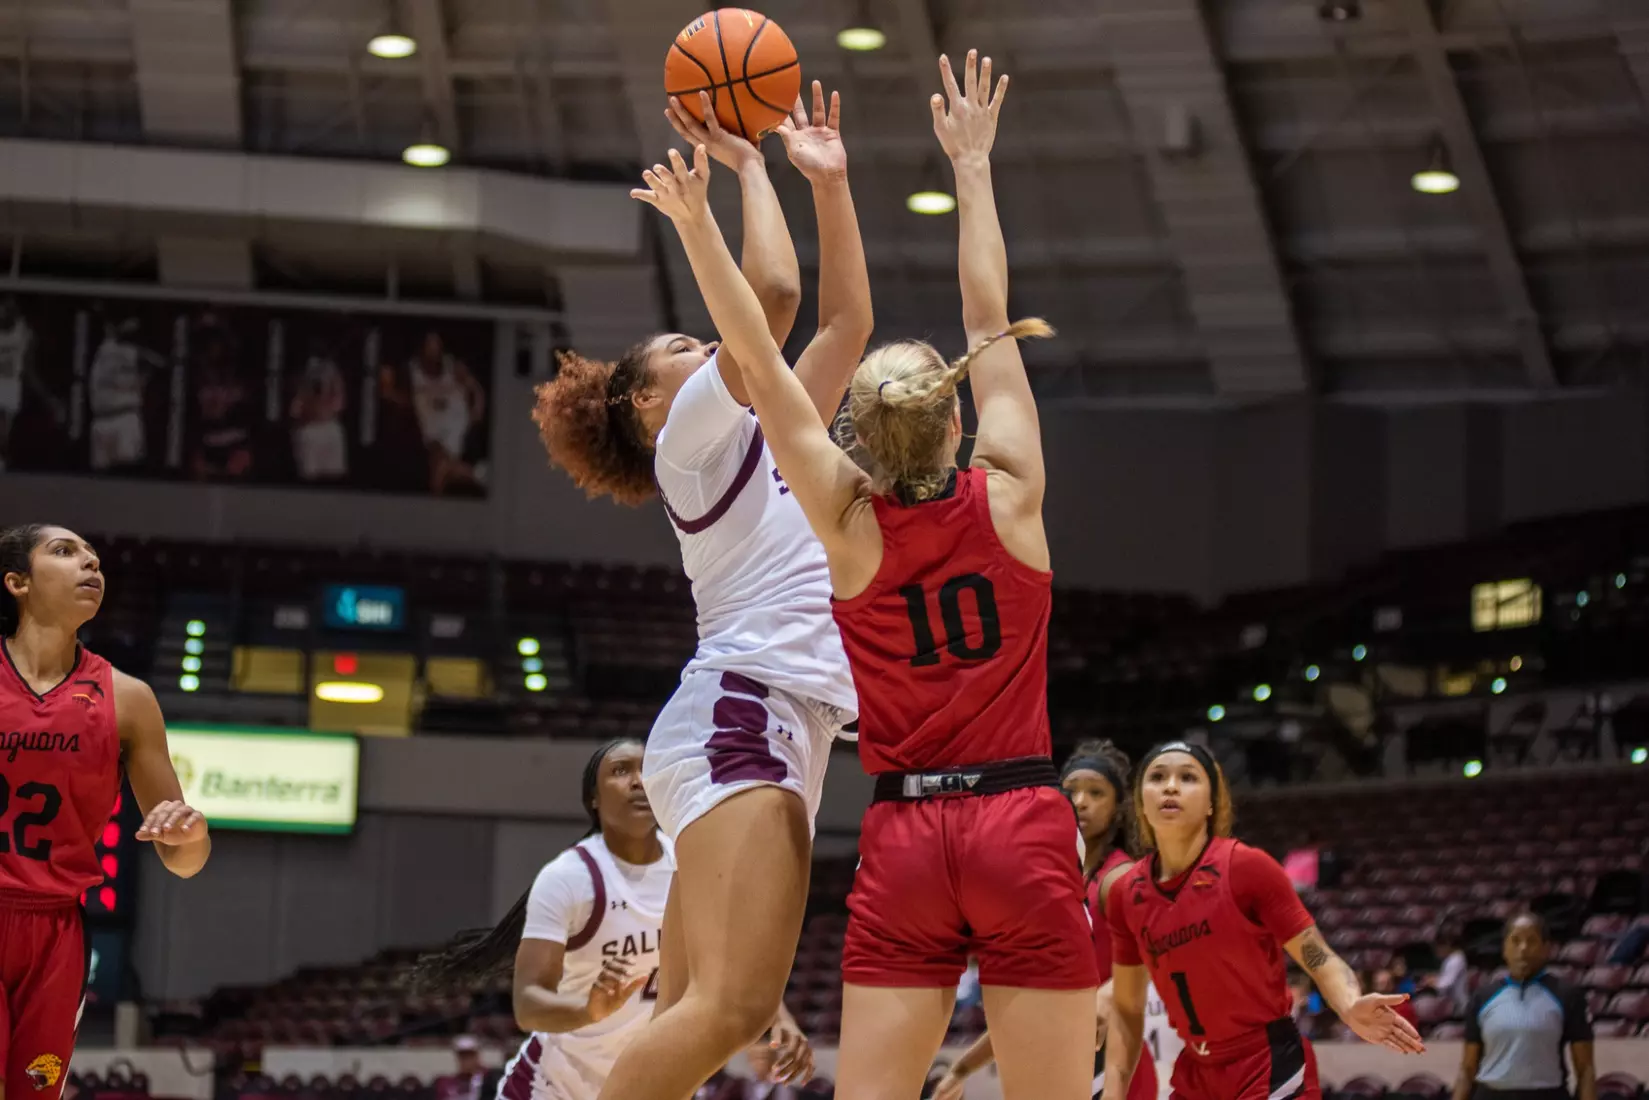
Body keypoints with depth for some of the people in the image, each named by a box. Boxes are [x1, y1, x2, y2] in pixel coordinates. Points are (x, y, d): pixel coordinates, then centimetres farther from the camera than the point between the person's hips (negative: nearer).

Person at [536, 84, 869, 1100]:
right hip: (744, 717, -9)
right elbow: (773, 292, -6)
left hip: (776, 728, 9)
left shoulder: (764, 442, 28)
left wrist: (829, 181, 26)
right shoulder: (694, 432, 5)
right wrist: (747, 164, 7)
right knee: (732, 1006, -24)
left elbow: (847, 321, 29)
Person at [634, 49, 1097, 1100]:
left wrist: (699, 224, 0)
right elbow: (989, 317, 7)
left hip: (903, 843, 1)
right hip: (1024, 829, -1)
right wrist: (973, 163, 15)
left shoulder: (850, 527, -1)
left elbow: (761, 358, -2)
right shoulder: (1008, 497, -2)